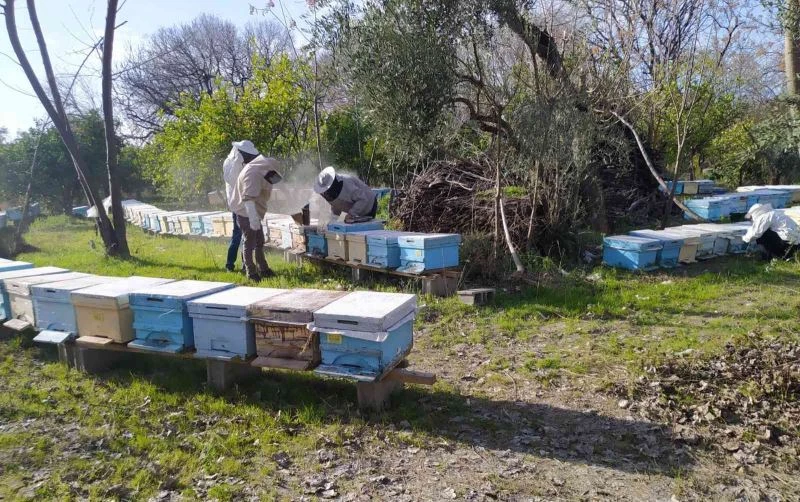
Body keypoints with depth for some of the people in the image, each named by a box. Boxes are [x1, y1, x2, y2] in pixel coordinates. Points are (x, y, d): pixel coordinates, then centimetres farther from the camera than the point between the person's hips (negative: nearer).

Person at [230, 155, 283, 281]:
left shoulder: (257, 173, 11)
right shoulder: (252, 174, -22)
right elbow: (248, 198, -32)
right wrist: (253, 219, -37)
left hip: (253, 214, 10)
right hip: (247, 215, -10)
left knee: (259, 242, 17)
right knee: (249, 243, -2)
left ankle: (263, 269, 27)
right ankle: (251, 273, 6)